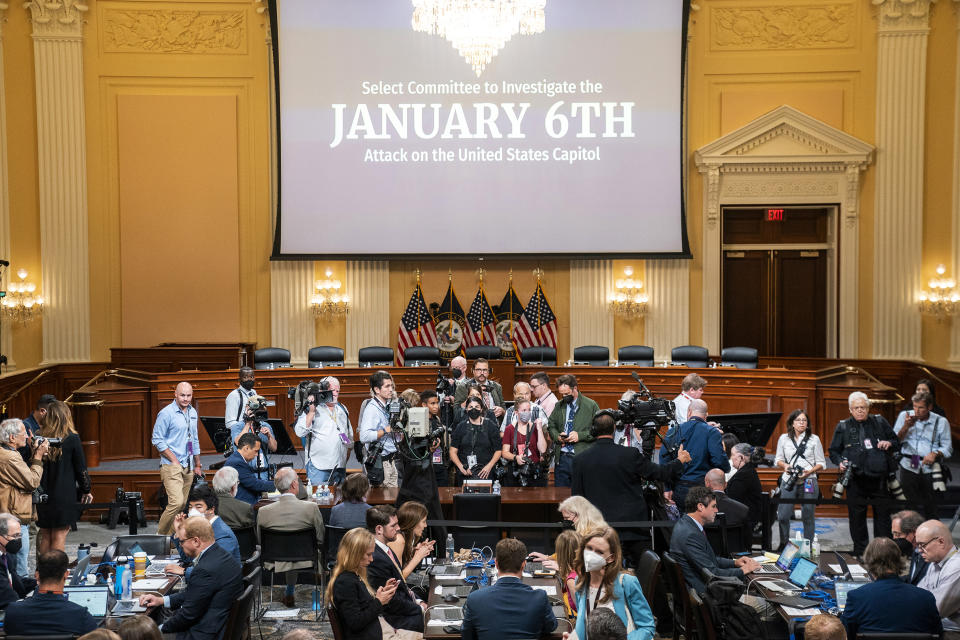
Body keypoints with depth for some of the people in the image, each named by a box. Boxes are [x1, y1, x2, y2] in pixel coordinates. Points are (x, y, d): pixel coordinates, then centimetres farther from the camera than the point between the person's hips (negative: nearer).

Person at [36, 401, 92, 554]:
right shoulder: (72, 439, -9)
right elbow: (81, 468, -4)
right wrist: (86, 490, 9)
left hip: (43, 494, 3)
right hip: (64, 495, -3)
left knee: (45, 535, 14)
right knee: (59, 535, 1)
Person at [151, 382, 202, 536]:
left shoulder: (193, 413, 13)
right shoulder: (166, 413, -10)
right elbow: (157, 440, -11)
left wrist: (198, 465, 21)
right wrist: (174, 460, -12)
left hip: (188, 466, 7)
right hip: (171, 465, -7)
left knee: (182, 504, 6)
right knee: (176, 502, -18)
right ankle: (160, 535, -4)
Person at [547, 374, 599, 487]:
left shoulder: (591, 405, -1)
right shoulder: (559, 406, 13)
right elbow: (551, 426, 20)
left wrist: (580, 435, -14)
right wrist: (557, 436, -2)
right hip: (561, 458, 4)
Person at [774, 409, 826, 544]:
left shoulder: (814, 439, 6)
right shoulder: (784, 438, 11)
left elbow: (821, 464, 6)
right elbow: (778, 459, 17)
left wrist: (809, 471, -12)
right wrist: (785, 466, -5)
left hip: (808, 482, -1)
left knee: (808, 517, 1)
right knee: (782, 516, -3)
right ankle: (783, 545, 15)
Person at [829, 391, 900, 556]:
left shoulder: (880, 422, 10)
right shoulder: (843, 427, 7)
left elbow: (898, 443, 18)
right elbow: (833, 451, 12)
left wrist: (889, 444, -5)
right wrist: (840, 462, -8)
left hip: (879, 479, 1)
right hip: (856, 480, -1)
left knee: (883, 515, 6)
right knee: (857, 517, 4)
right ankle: (860, 552, 16)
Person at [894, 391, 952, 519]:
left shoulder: (941, 421, 6)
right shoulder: (904, 416, 9)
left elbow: (947, 447, 6)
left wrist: (935, 454, -13)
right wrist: (906, 427, -9)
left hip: (931, 467, 0)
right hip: (909, 466, 0)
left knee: (930, 508, -2)